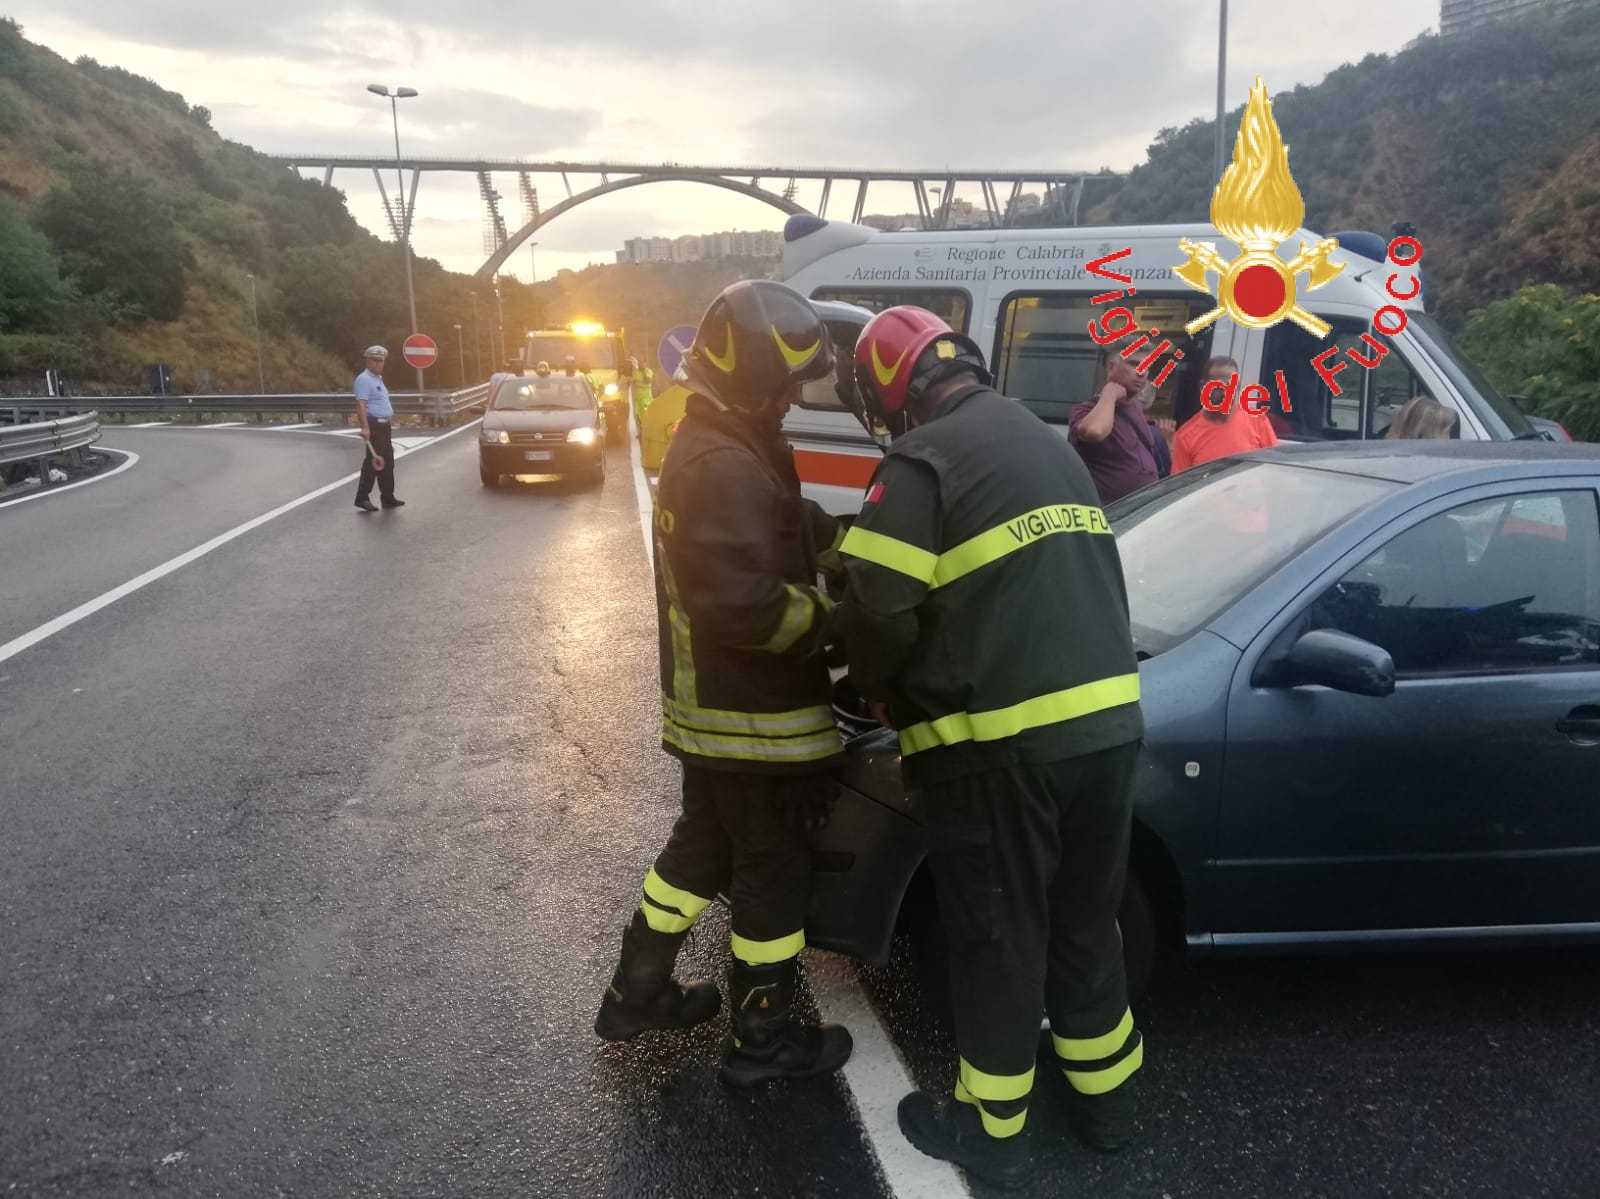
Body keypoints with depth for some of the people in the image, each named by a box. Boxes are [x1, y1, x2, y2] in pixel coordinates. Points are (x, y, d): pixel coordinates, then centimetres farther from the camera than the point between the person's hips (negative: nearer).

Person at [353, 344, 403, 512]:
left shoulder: (378, 379, 19)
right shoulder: (364, 379, -12)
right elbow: (361, 404, -23)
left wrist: (390, 423, 26)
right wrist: (365, 427, -32)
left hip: (384, 426, 10)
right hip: (374, 425, -10)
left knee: (388, 462, 12)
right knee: (374, 462, -9)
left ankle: (388, 498, 18)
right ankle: (362, 497, -4)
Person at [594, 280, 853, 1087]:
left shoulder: (706, 446, 10)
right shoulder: (728, 467, -25)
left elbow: (794, 531, 14)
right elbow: (745, 604, -33)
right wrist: (836, 616, -18)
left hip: (710, 701, 10)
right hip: (753, 713, -10)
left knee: (704, 841, 23)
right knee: (773, 868, 6)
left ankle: (637, 993, 36)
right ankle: (763, 1040, 22)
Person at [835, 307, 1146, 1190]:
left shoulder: (922, 460, -11)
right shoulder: (1048, 445, 17)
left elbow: (881, 614, -15)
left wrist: (875, 686, 7)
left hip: (1002, 743, -8)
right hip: (1104, 722, 8)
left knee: (997, 942, 8)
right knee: (1085, 924, 22)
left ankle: (992, 1131, 24)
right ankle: (1105, 1100, 37)